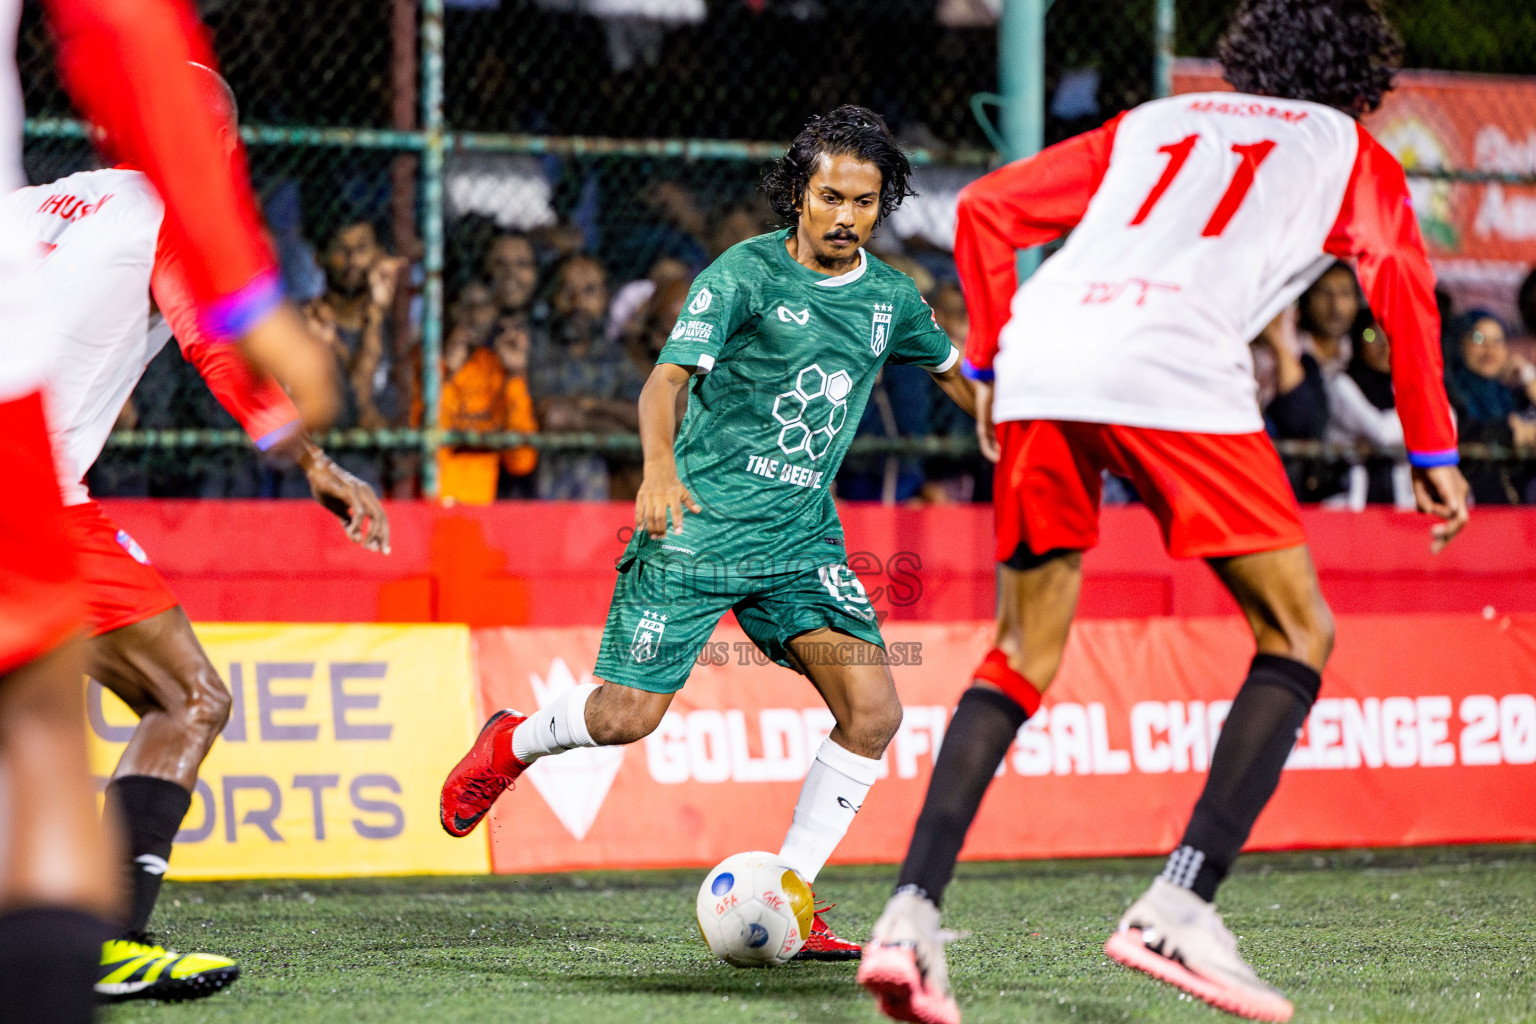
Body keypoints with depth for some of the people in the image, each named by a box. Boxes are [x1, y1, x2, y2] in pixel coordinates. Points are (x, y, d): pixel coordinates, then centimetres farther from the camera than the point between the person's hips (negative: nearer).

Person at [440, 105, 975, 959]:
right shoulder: (745, 273, -10)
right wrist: (660, 465, -39)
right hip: (700, 520, -5)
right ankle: (512, 744, 27)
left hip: (802, 534, 5)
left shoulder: (890, 297, 7)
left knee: (874, 710, -13)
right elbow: (668, 377, -21)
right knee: (630, 715, -7)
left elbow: (955, 369, 28)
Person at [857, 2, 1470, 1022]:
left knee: (1023, 658, 13)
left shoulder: (1152, 123, 33)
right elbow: (1400, 276, 5)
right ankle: (1179, 906, -7)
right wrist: (1434, 453, 7)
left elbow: (989, 205, 27)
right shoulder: (1347, 149, 23)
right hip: (1174, 366, -5)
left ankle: (911, 917, -2)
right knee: (1300, 637, 7)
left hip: (1038, 362, 5)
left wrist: (990, 363, 30)